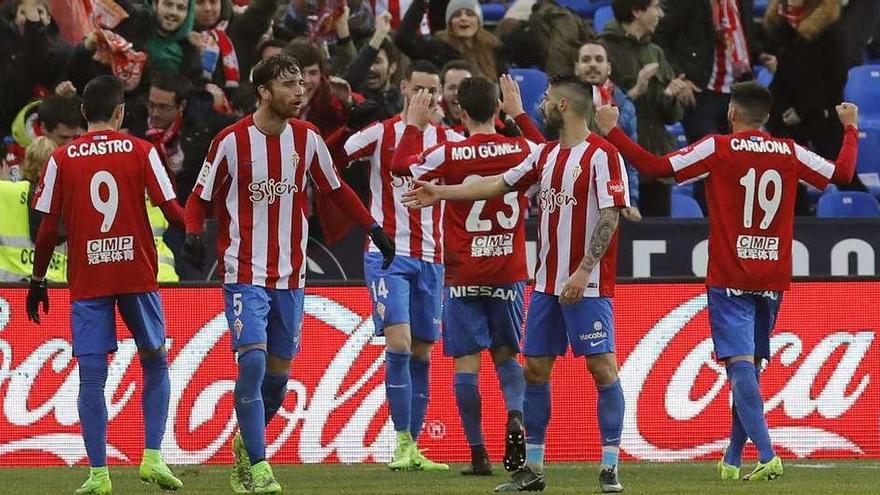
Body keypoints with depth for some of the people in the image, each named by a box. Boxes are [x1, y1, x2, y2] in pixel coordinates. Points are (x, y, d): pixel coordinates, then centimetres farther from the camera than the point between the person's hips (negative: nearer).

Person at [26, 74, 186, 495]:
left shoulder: (62, 159, 2)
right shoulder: (141, 151, 0)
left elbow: (48, 228, 0)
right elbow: (171, 209, -4)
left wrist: (38, 280, 10)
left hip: (87, 282, 0)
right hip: (138, 275, 0)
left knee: (91, 377, 1)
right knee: (155, 363, 16)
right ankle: (153, 458, 4)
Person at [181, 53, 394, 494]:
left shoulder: (307, 138, 3)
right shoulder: (231, 141, -8)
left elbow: (335, 189, 16)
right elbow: (200, 197, 0)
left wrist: (373, 228, 11)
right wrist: (194, 234, -19)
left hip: (290, 275, 4)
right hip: (244, 272, -4)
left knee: (279, 372, 9)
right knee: (253, 361, -18)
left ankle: (246, 442, 34)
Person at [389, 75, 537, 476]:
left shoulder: (449, 155, -10)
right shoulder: (521, 150, -3)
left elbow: (400, 166, 6)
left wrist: (413, 125, 17)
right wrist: (520, 115, 30)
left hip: (464, 277, -3)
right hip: (508, 273, 3)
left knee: (466, 363, 1)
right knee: (506, 354, 15)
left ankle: (478, 454, -3)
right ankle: (515, 414, -14)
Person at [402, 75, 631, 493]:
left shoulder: (602, 155, -10)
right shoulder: (546, 154, 14)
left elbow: (610, 215, -16)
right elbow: (501, 184, 21)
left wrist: (584, 270, -21)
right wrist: (440, 193, 23)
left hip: (588, 285, -8)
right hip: (547, 282, 8)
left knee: (602, 366, -9)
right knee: (534, 367, 7)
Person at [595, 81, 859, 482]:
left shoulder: (717, 149, -7)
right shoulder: (789, 153, 4)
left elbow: (656, 167, -12)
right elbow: (842, 174, 15)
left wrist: (611, 132, -1)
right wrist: (850, 129, 33)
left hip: (730, 279, -4)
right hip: (772, 280, 5)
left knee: (740, 364, -12)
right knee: (750, 367, 16)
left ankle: (767, 456, -28)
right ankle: (732, 460, 22)